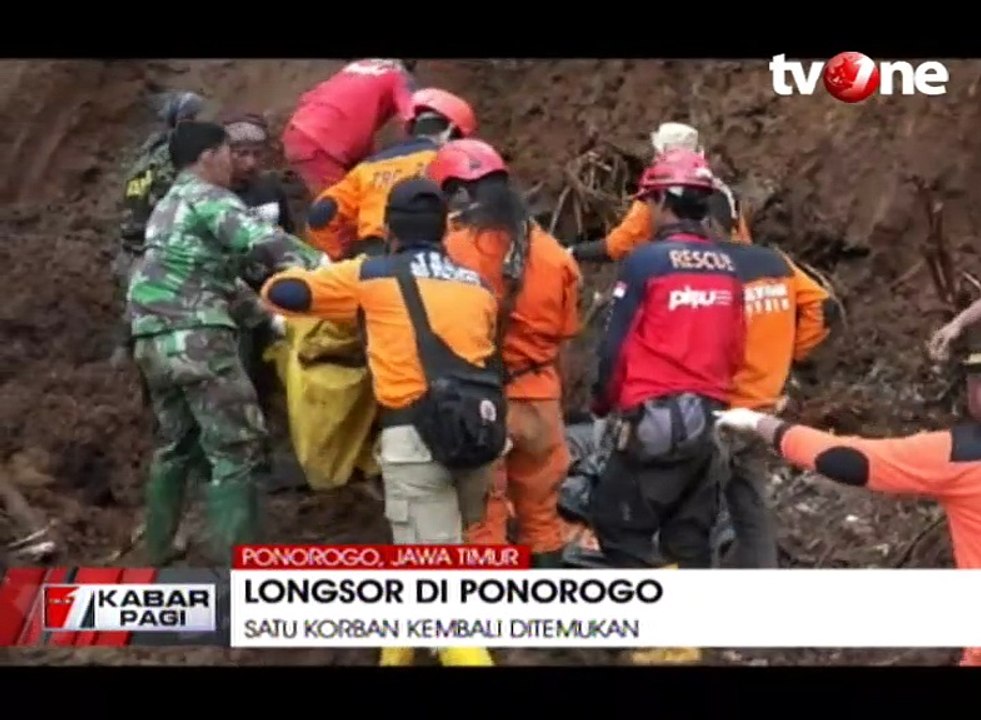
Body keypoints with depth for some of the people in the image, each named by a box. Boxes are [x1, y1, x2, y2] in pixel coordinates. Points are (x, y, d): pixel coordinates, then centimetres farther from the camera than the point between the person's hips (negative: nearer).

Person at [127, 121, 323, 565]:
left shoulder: (166, 207, 26)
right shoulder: (206, 196, -1)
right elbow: (261, 243, -17)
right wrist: (322, 266, -12)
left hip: (154, 339, 9)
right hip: (196, 337, -9)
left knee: (174, 445, 22)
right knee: (236, 448, -9)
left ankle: (157, 551, 29)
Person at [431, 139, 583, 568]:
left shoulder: (452, 251, -14)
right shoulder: (554, 254, 0)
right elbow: (564, 332, 6)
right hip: (539, 399, 4)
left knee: (482, 515, 6)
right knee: (541, 511, 18)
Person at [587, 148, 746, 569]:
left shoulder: (647, 261, -11)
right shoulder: (727, 266, 6)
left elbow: (617, 346, -7)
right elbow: (735, 350, 10)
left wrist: (603, 405, 9)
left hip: (656, 420, -6)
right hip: (710, 419, 6)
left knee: (619, 527, 4)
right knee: (690, 539, 14)